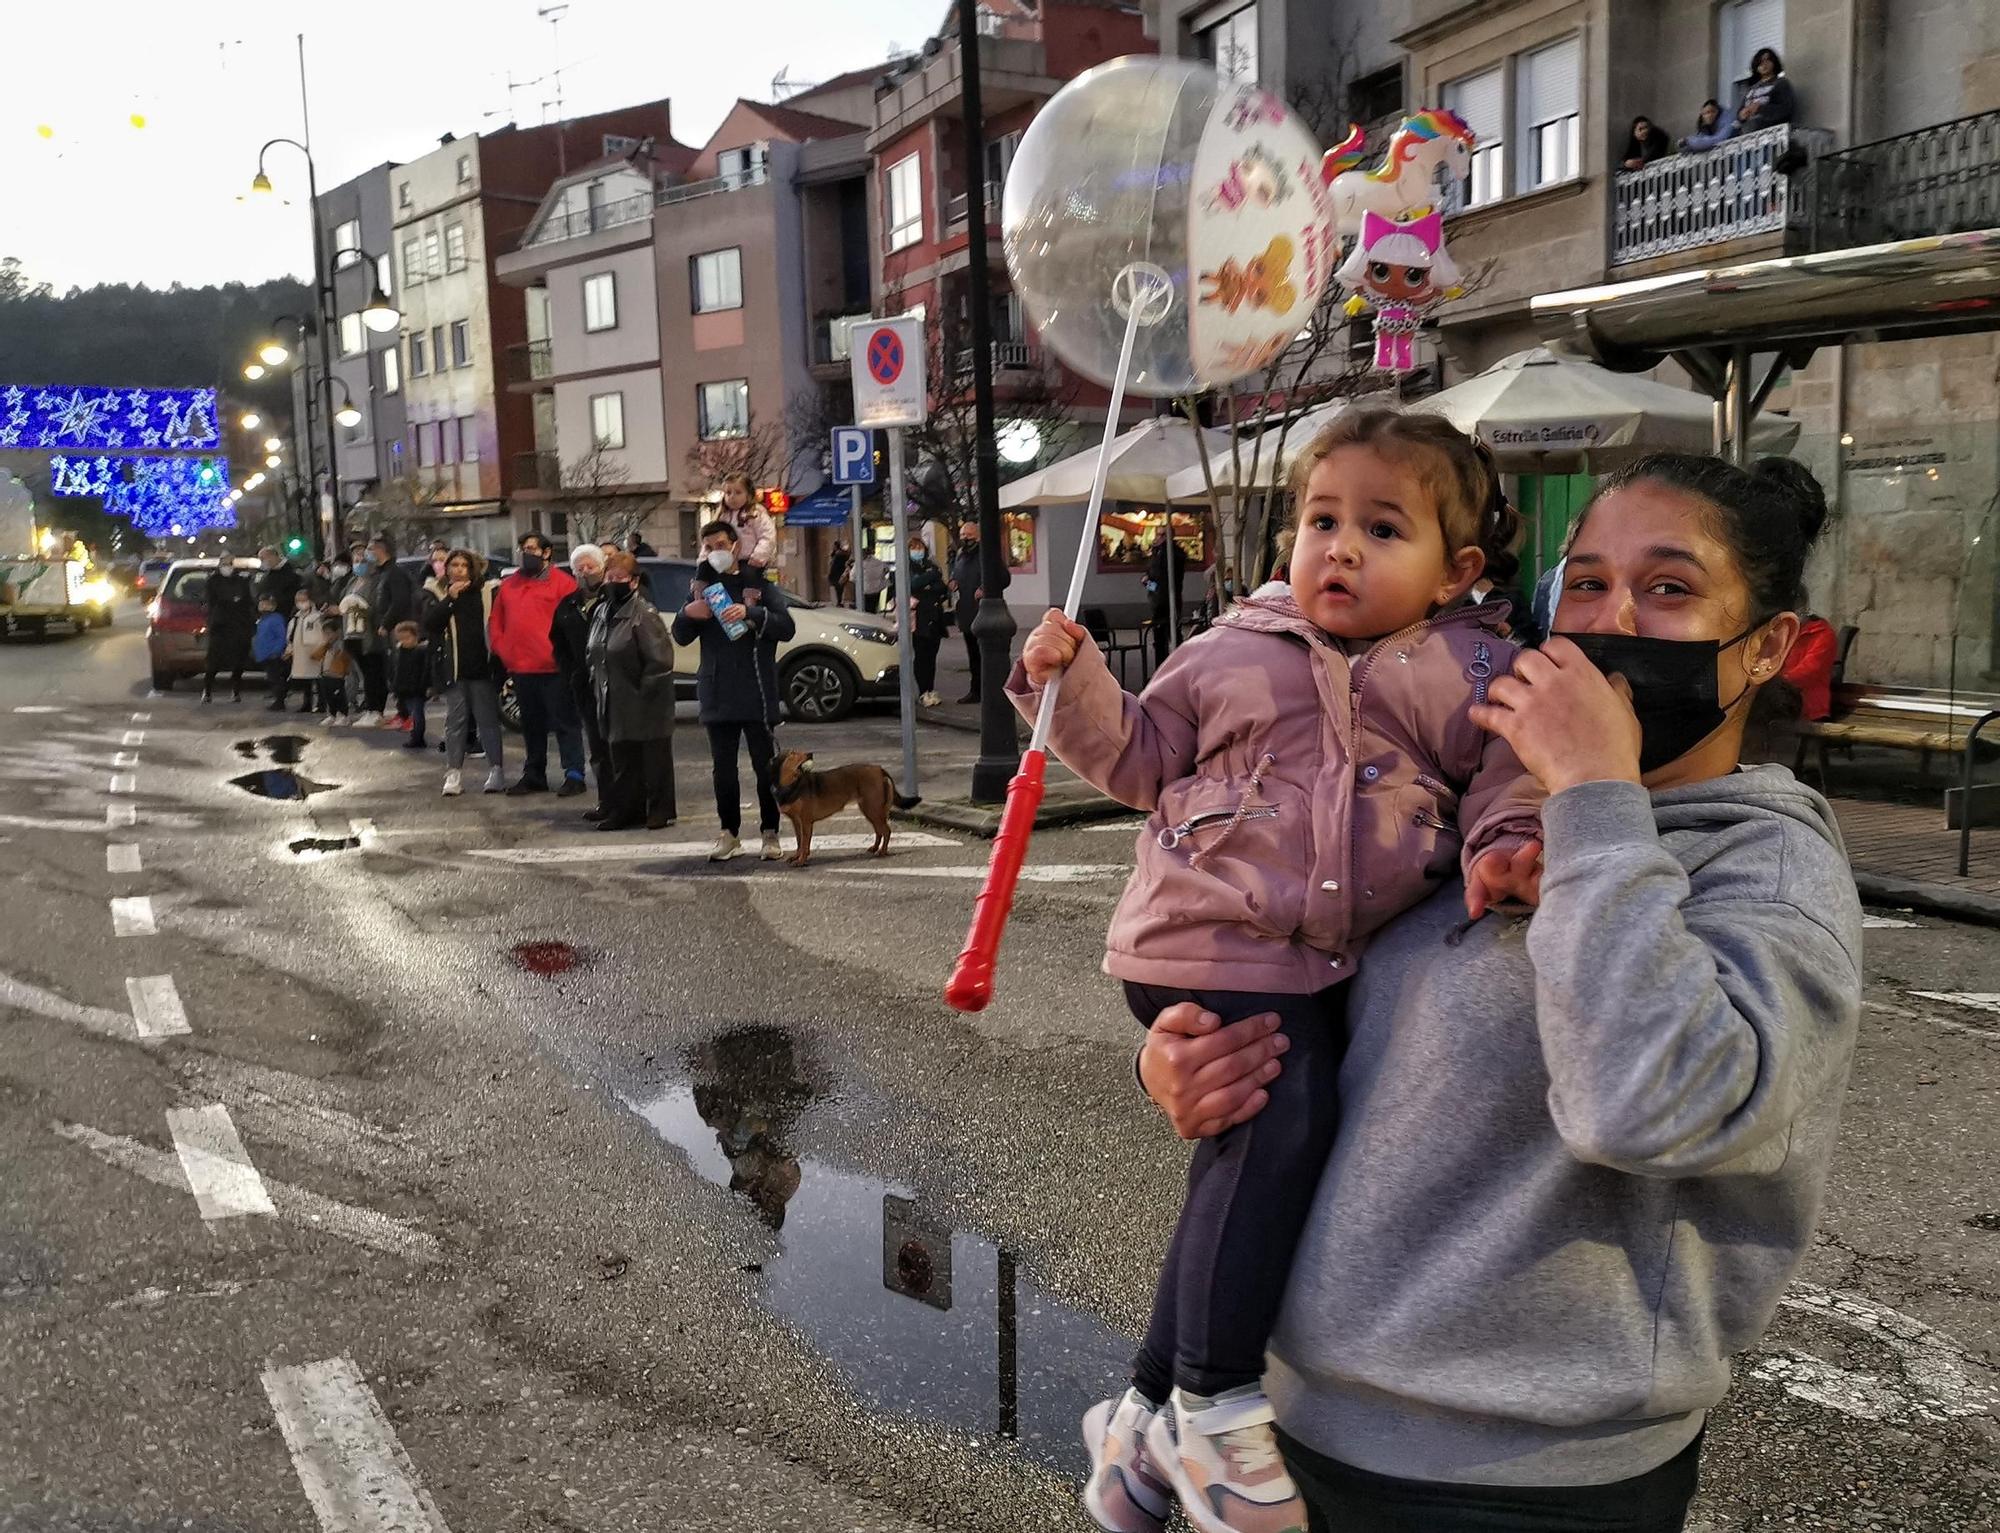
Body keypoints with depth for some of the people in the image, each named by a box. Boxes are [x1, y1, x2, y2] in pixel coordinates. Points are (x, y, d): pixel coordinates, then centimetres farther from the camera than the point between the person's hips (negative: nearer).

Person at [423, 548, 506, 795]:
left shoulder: (488, 590, 2)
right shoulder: (436, 592, 6)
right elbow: (429, 623, -8)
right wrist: (450, 598, -16)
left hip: (482, 666, -1)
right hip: (453, 667, 1)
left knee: (488, 719, 2)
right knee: (455, 721, 4)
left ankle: (496, 770, 8)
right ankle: (454, 773, 7)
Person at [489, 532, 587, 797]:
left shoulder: (562, 582, -4)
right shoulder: (509, 585, 14)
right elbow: (496, 624, 16)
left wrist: (560, 654, -14)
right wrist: (504, 653, 4)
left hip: (553, 668, -6)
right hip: (520, 669, 6)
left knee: (565, 723, -2)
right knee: (531, 725, 15)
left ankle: (574, 775, 1)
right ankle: (533, 775, 23)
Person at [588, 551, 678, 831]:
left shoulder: (644, 614, -14)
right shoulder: (601, 613, 11)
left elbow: (660, 660, -19)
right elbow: (595, 656, 20)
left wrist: (643, 690, -16)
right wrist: (598, 686, 11)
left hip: (645, 704, -7)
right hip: (615, 704, 7)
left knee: (654, 758, 2)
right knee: (622, 758, 13)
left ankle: (659, 811, 12)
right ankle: (626, 810, 22)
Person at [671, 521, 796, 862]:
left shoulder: (758, 583, 0)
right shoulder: (702, 586, 12)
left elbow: (787, 627, -9)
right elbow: (681, 637, 14)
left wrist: (750, 612, -23)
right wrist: (687, 613, -7)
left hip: (756, 693, -4)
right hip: (717, 695, 4)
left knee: (765, 766, 1)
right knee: (723, 768, 9)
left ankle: (770, 833, 9)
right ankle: (729, 832, 17)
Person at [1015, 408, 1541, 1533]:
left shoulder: (1476, 673, 5)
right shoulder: (1233, 651, 6)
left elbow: (1511, 774, 5)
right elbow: (1141, 755, 13)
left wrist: (1506, 843, -16)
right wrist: (1074, 681, -1)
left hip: (1353, 969, 3)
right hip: (1218, 947, -3)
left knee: (1246, 1167, 9)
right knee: (1278, 1130, -22)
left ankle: (1147, 1411, 27)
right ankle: (1215, 1406, -3)